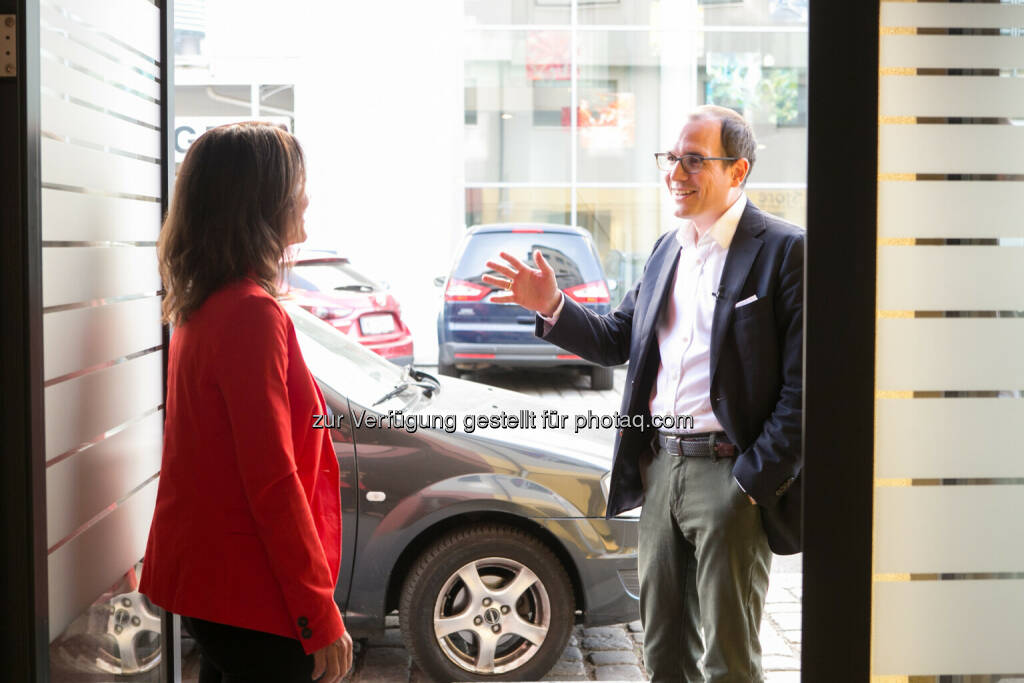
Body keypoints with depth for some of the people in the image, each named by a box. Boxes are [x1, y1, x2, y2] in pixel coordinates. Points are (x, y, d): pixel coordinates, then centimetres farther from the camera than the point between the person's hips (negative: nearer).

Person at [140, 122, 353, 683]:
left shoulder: (202, 307, 9)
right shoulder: (251, 311, -20)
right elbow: (272, 479, -22)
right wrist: (321, 615, -17)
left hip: (205, 576, 9)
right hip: (251, 595, -9)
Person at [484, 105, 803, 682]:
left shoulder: (784, 250, -10)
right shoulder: (668, 249, 14)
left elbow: (800, 384, -14)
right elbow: (617, 342, 17)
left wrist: (754, 483, -16)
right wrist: (552, 306, 1)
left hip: (730, 476, -7)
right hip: (660, 470, 7)